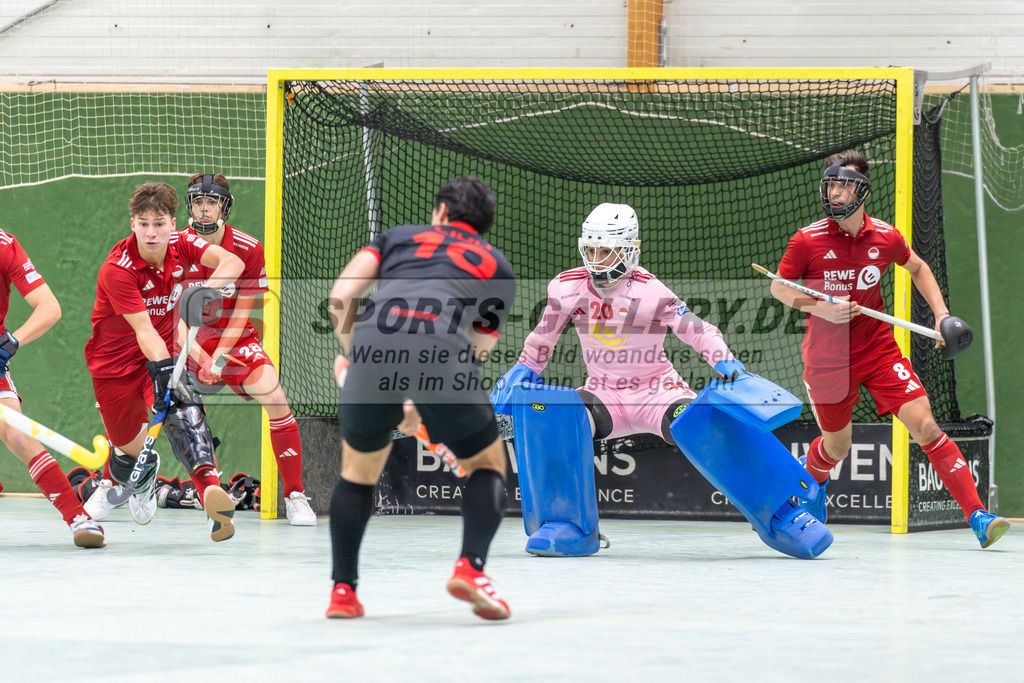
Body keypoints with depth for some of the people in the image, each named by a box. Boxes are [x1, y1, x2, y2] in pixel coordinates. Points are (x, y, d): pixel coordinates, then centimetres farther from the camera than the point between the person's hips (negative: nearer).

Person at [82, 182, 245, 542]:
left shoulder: (181, 245, -9)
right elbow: (143, 329, -32)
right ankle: (114, 481, 46)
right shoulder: (116, 269, -24)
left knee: (182, 408, -29)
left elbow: (232, 262, -23)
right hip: (115, 360, -2)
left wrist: (209, 285, -44)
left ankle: (211, 490, -51)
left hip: (164, 353, 2)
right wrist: (164, 369, -46)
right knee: (131, 446, 5)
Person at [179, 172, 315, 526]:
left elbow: (241, 315, -8)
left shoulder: (249, 250, -10)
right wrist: (200, 358, -25)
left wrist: (218, 359, -19)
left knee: (275, 399, -22)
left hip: (236, 339, 0)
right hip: (186, 340, 0)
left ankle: (295, 496, -12)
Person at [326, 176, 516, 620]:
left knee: (358, 470, 25)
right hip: (444, 357, -1)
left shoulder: (399, 236, 31)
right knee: (487, 463, 21)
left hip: (374, 348, 1)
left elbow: (341, 297, 19)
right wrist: (419, 405, 36)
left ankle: (342, 590, 22)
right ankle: (471, 566, -2)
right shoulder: (497, 267, 32)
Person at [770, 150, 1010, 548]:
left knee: (925, 426, -13)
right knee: (837, 446, 11)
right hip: (826, 359, -1)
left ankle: (977, 517, -16)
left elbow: (917, 268, 17)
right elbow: (779, 288, 0)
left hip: (878, 348, 1)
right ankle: (811, 480, 48)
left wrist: (941, 314, 6)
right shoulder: (808, 241, -10)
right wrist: (820, 308, -17)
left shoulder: (885, 237, -3)